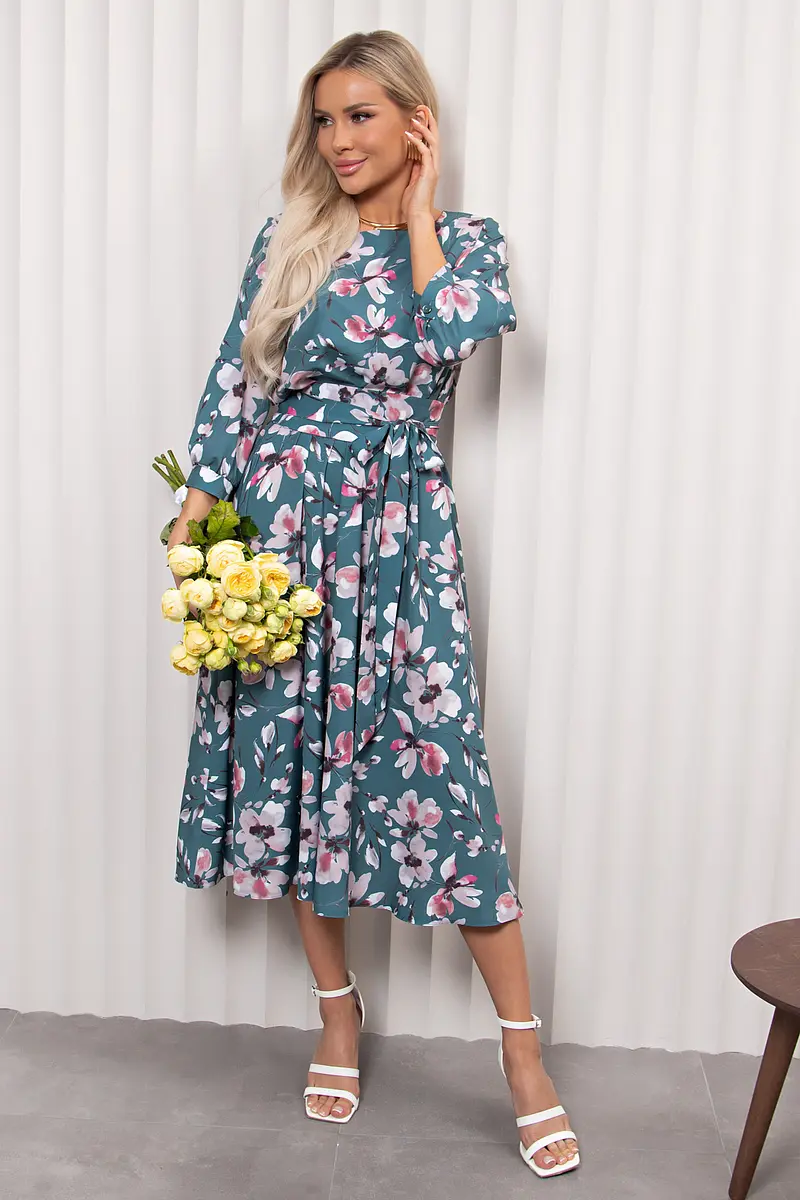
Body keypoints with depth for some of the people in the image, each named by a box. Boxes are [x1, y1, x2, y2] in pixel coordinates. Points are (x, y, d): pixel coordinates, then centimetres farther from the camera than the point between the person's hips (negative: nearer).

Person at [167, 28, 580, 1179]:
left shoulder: (468, 238, 8)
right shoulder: (289, 240, 11)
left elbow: (448, 335, -15)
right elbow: (233, 388, 6)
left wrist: (418, 208, -2)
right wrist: (196, 522, -3)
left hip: (397, 534, -2)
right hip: (278, 524, 3)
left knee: (439, 773, -7)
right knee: (289, 759, 6)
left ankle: (522, 1046, 9)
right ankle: (338, 1011, 26)